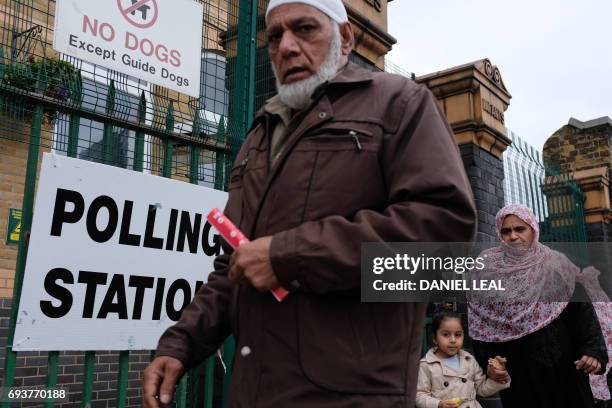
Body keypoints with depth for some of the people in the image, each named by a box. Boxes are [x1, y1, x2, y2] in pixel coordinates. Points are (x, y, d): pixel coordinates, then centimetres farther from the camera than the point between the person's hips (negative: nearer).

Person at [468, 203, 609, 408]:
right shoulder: (488, 268, 1)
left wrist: (594, 351, -18)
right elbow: (480, 323, 1)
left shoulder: (556, 264, 0)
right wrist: (488, 361, -7)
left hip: (562, 366, 0)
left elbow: (583, 310, -5)